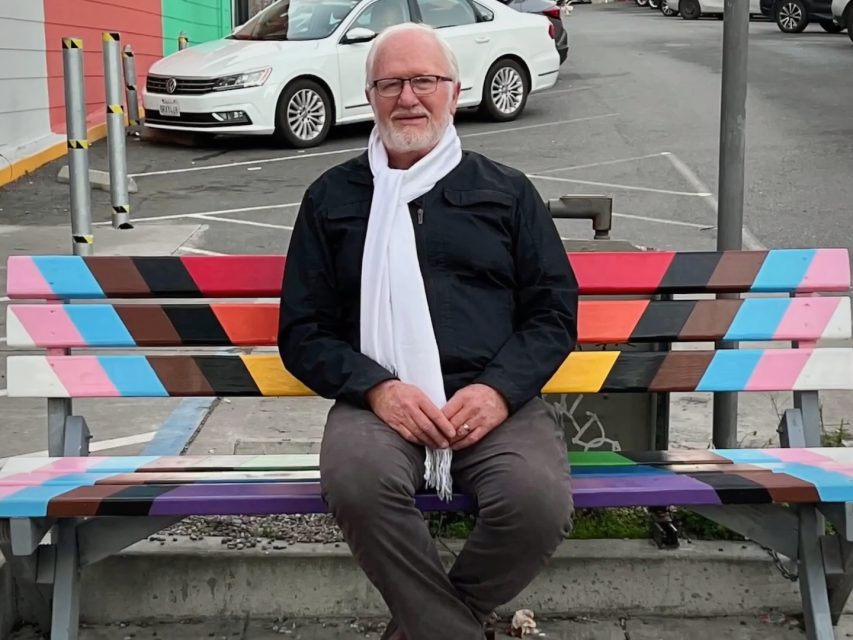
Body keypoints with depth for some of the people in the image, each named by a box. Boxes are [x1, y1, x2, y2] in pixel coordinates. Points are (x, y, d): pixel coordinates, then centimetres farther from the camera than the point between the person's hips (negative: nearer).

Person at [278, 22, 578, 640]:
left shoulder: (507, 190, 18)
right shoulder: (333, 196, 17)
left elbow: (555, 311, 12)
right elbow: (302, 331, 12)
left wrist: (499, 389, -7)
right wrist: (377, 388, -7)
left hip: (496, 399, 1)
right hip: (379, 399, 0)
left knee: (540, 501, -30)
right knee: (357, 483, -35)